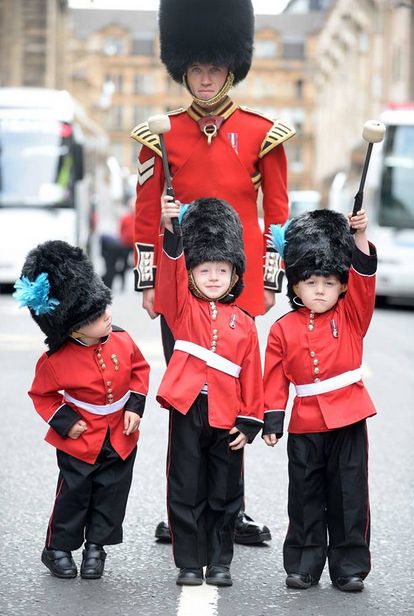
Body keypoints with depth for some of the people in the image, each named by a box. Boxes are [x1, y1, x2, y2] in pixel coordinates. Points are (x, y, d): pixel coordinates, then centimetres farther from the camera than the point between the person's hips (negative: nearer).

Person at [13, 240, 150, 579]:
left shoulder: (121, 341, -11)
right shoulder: (56, 361, -21)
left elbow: (140, 369, 7)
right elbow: (42, 395, -4)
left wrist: (135, 407, -3)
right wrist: (65, 422, -14)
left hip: (121, 436, 4)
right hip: (80, 441, -4)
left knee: (111, 495, 11)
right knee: (73, 495, 6)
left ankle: (96, 546, 28)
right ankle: (58, 549, 25)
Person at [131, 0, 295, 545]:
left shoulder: (263, 134, 1)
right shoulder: (162, 136, 3)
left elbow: (277, 213, 4)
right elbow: (148, 215, 6)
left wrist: (270, 283, 1)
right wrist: (147, 283, 2)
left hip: (240, 285, 0)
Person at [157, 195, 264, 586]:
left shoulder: (243, 324, 5)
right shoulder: (183, 308, 3)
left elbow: (251, 376, 6)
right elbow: (170, 274, -14)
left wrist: (249, 423, 1)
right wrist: (171, 230, -28)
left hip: (226, 418, 1)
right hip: (187, 411, -1)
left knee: (224, 494, 9)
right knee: (186, 492, 4)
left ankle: (220, 562, 20)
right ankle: (189, 563, 13)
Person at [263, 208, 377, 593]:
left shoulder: (351, 317, 1)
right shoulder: (283, 330, 1)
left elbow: (364, 278, -13)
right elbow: (275, 379, 3)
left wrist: (360, 238, -26)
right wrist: (272, 421, -1)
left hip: (348, 420, -1)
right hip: (305, 425, 1)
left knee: (349, 495, 3)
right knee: (306, 497, 9)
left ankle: (349, 567, 11)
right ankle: (304, 565, 18)